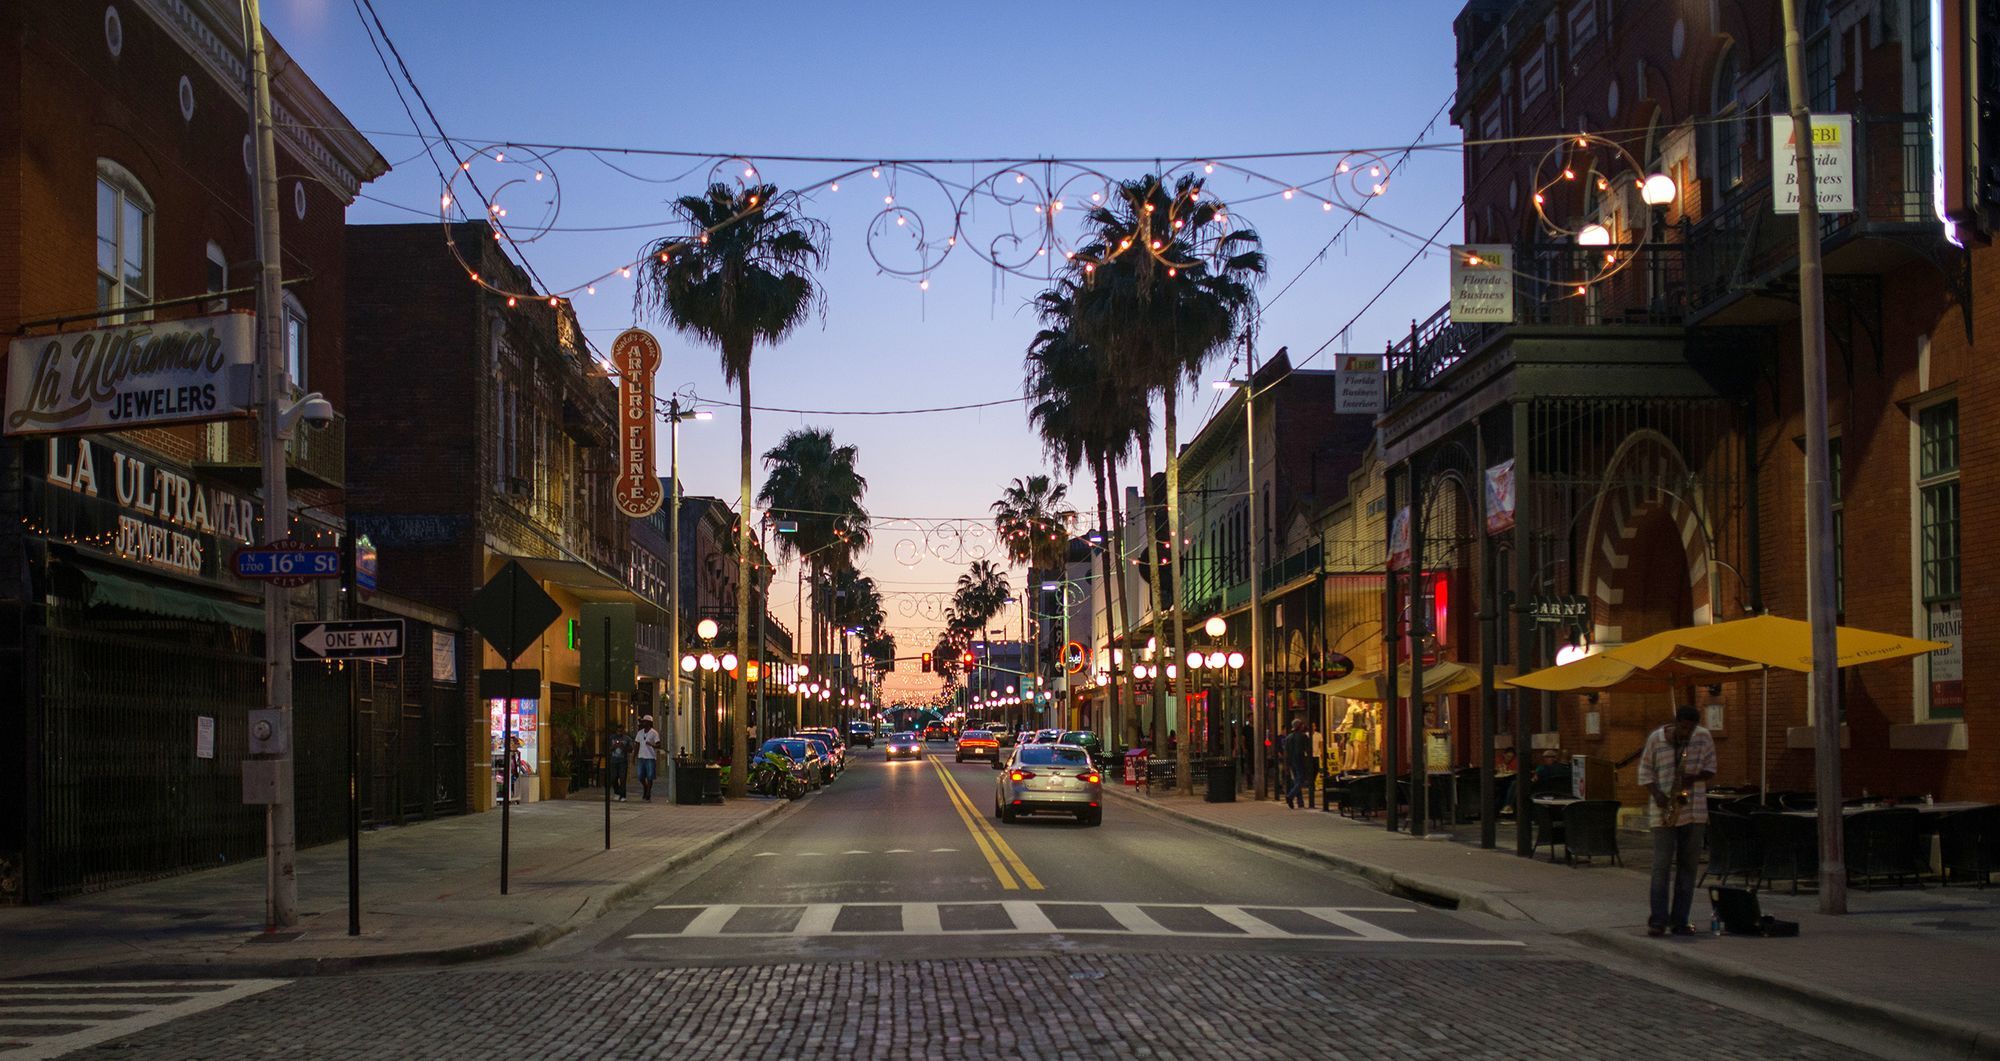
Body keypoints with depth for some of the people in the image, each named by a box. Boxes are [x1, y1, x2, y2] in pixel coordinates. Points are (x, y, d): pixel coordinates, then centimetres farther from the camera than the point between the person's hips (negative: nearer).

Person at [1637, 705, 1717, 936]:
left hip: (1693, 811, 2)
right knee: (1661, 865, -7)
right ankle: (1658, 921, -5)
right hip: (1664, 812, -2)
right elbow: (1645, 772, 4)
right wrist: (1657, 794, -13)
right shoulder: (1656, 739, -3)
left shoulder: (1704, 738, 2)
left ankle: (1679, 920, 10)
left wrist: (1695, 778, -13)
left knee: (1689, 865, 4)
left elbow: (1710, 767, 8)